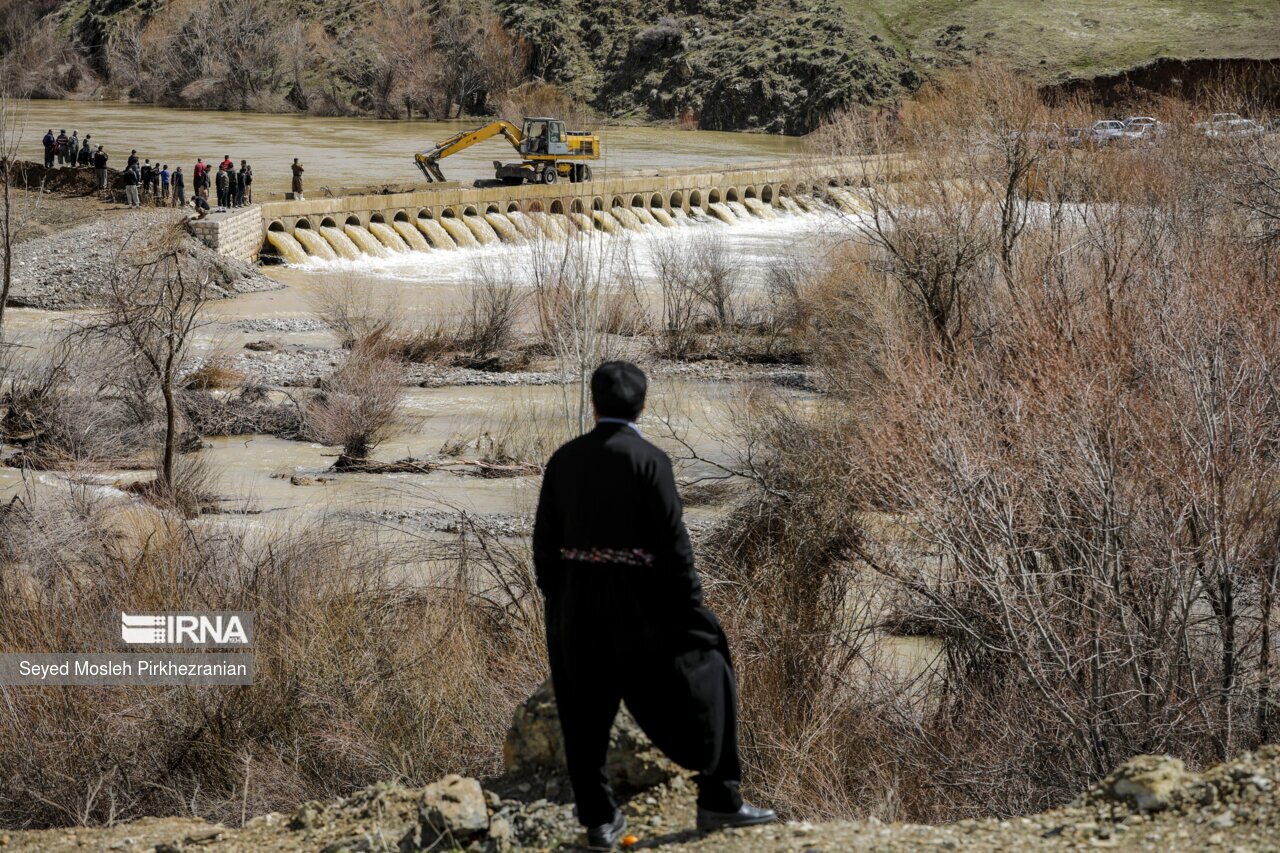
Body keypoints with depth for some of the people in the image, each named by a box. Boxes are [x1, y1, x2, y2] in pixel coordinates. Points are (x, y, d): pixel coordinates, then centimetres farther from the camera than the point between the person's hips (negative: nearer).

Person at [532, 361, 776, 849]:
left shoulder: (563, 460, 2)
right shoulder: (648, 461, -11)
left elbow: (544, 541, 5)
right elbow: (673, 544, -12)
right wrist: (692, 611, -4)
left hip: (573, 606, 4)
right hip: (635, 606, -4)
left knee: (585, 718, 13)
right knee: (701, 681, 11)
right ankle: (719, 802, 13)